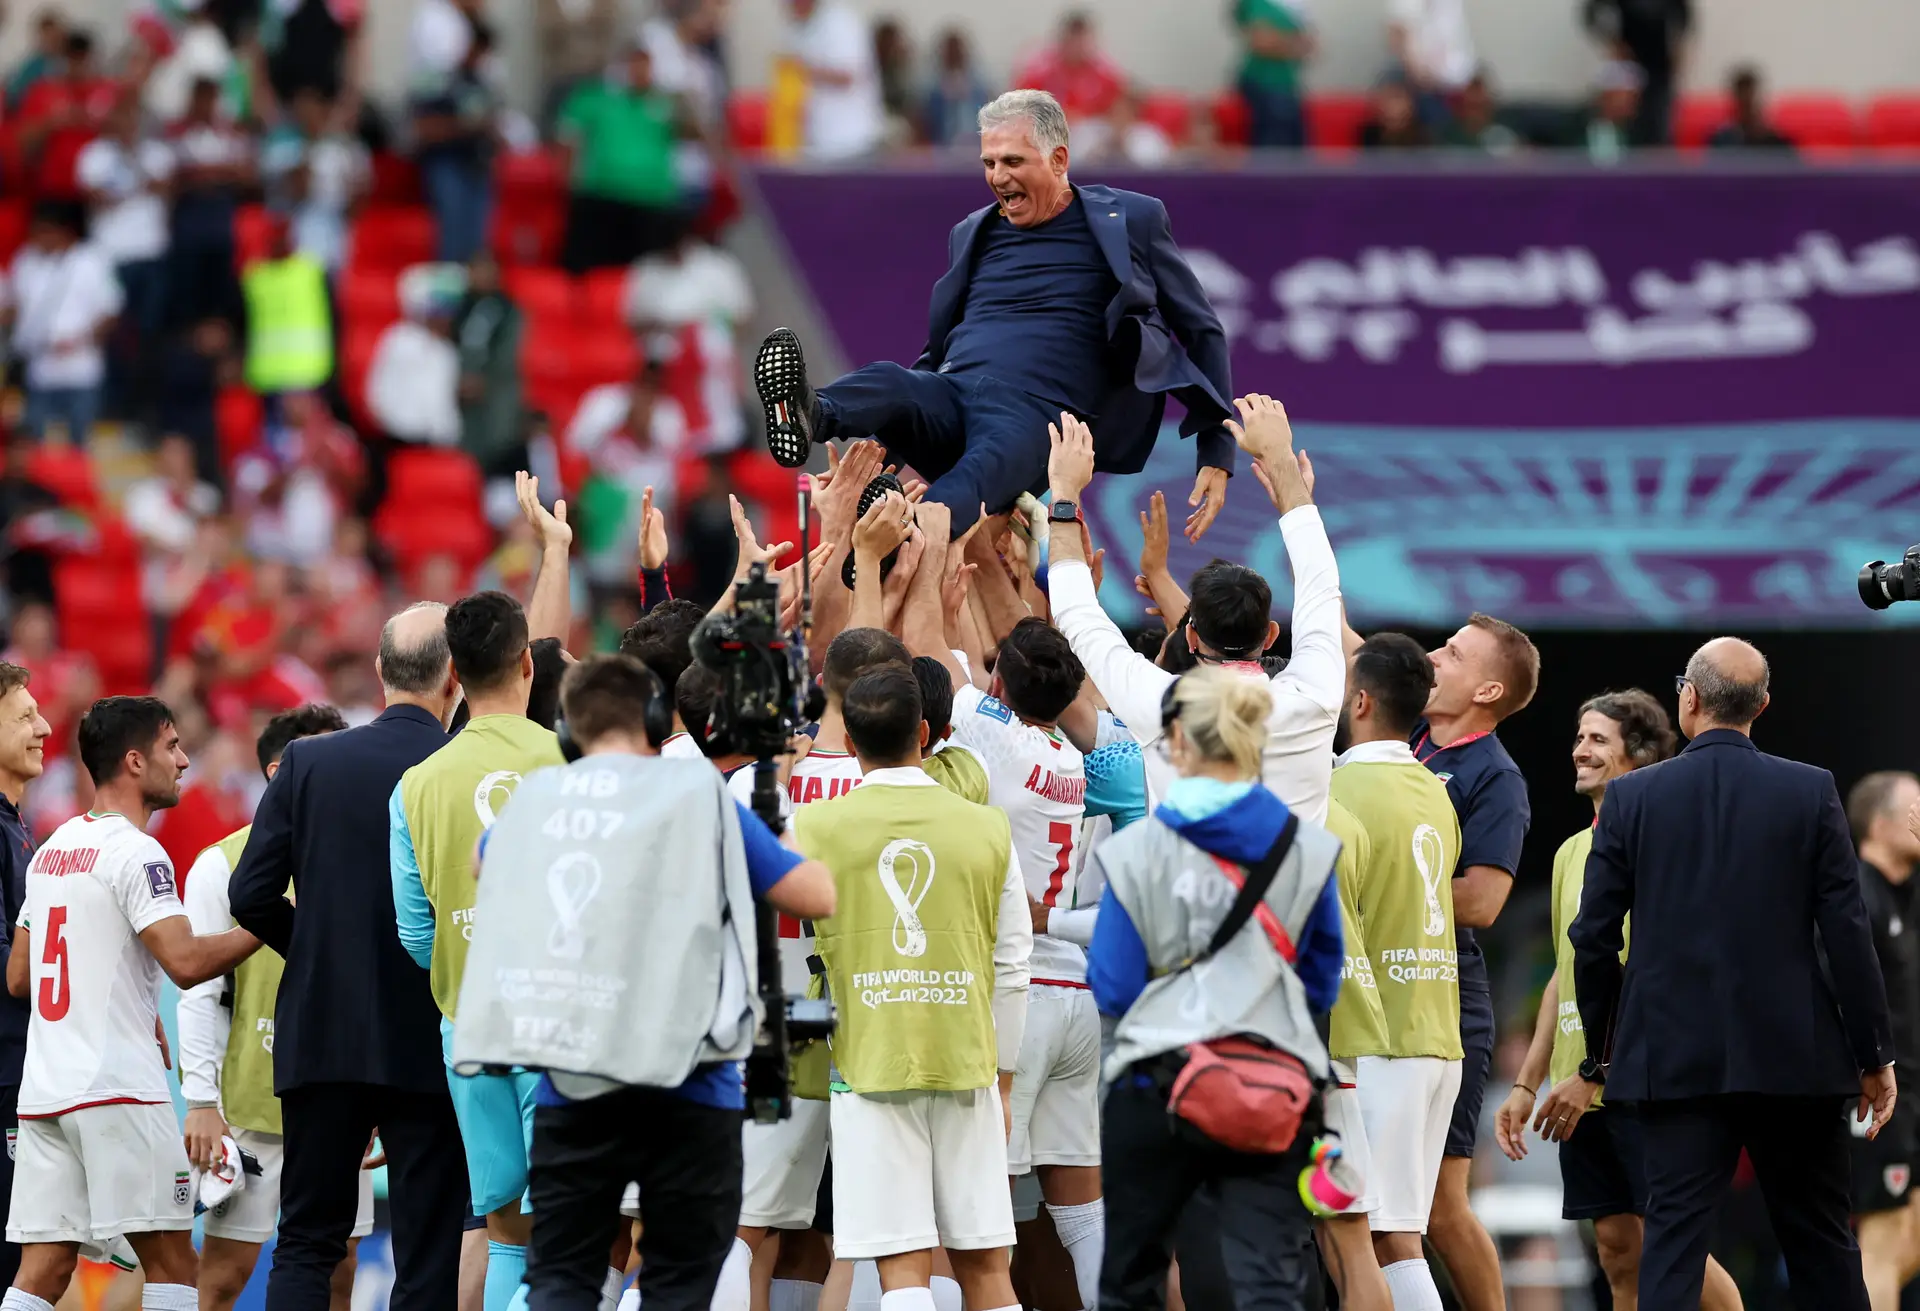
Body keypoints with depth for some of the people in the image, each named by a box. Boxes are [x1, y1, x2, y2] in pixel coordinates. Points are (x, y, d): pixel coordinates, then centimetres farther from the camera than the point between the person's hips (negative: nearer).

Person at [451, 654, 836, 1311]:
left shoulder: (535, 799, 10)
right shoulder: (697, 794, -1)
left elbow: (482, 862, 34)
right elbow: (820, 895, 0)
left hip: (570, 1087, 3)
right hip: (685, 1085, -3)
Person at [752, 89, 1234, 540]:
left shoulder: (1130, 222, 11)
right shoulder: (974, 234, 24)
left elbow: (1202, 333, 16)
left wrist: (1217, 457, 9)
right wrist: (885, 450, 19)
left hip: (1034, 414, -4)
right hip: (948, 398, 4)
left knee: (985, 466, -40)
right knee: (887, 383, -32)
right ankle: (806, 417, -65)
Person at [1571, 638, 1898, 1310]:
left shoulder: (1631, 796, -1)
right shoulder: (1811, 792, -3)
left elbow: (1593, 937, 1)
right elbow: (1848, 932, -4)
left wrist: (1598, 1054, 14)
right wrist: (1874, 1054, 4)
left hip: (1675, 1054, 0)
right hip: (1793, 1054, 0)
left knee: (1674, 1236, -2)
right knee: (1820, 1242, 10)